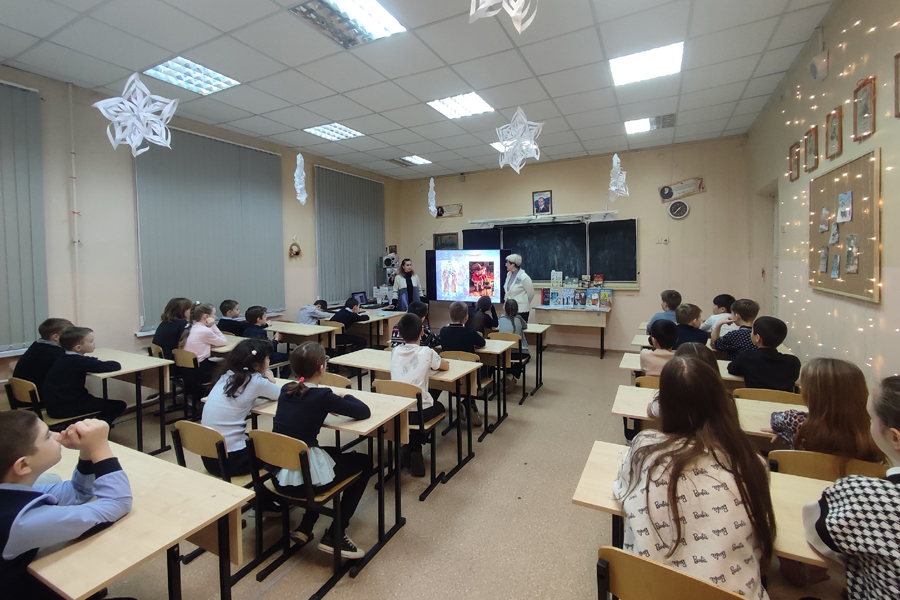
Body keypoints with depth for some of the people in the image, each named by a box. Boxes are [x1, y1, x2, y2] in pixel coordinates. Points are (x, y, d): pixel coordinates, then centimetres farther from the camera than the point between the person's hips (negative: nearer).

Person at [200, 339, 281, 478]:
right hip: (230, 460, -7)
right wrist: (269, 380, 18)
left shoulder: (226, 375, 5)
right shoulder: (255, 381, -13)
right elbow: (280, 394, 3)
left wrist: (266, 382, 6)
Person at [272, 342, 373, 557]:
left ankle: (305, 527, 29)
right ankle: (334, 535, 13)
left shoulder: (286, 390, 3)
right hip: (303, 480, -7)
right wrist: (344, 396, 8)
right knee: (364, 463, 15)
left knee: (335, 453, 31)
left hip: (279, 476, 7)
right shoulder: (322, 396, -16)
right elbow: (364, 412, -10)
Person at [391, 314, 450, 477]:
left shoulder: (395, 352, 3)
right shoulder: (426, 352, -7)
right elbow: (446, 366, 10)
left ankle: (407, 446, 20)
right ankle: (414, 448, 16)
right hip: (419, 411, -4)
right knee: (439, 406, 28)